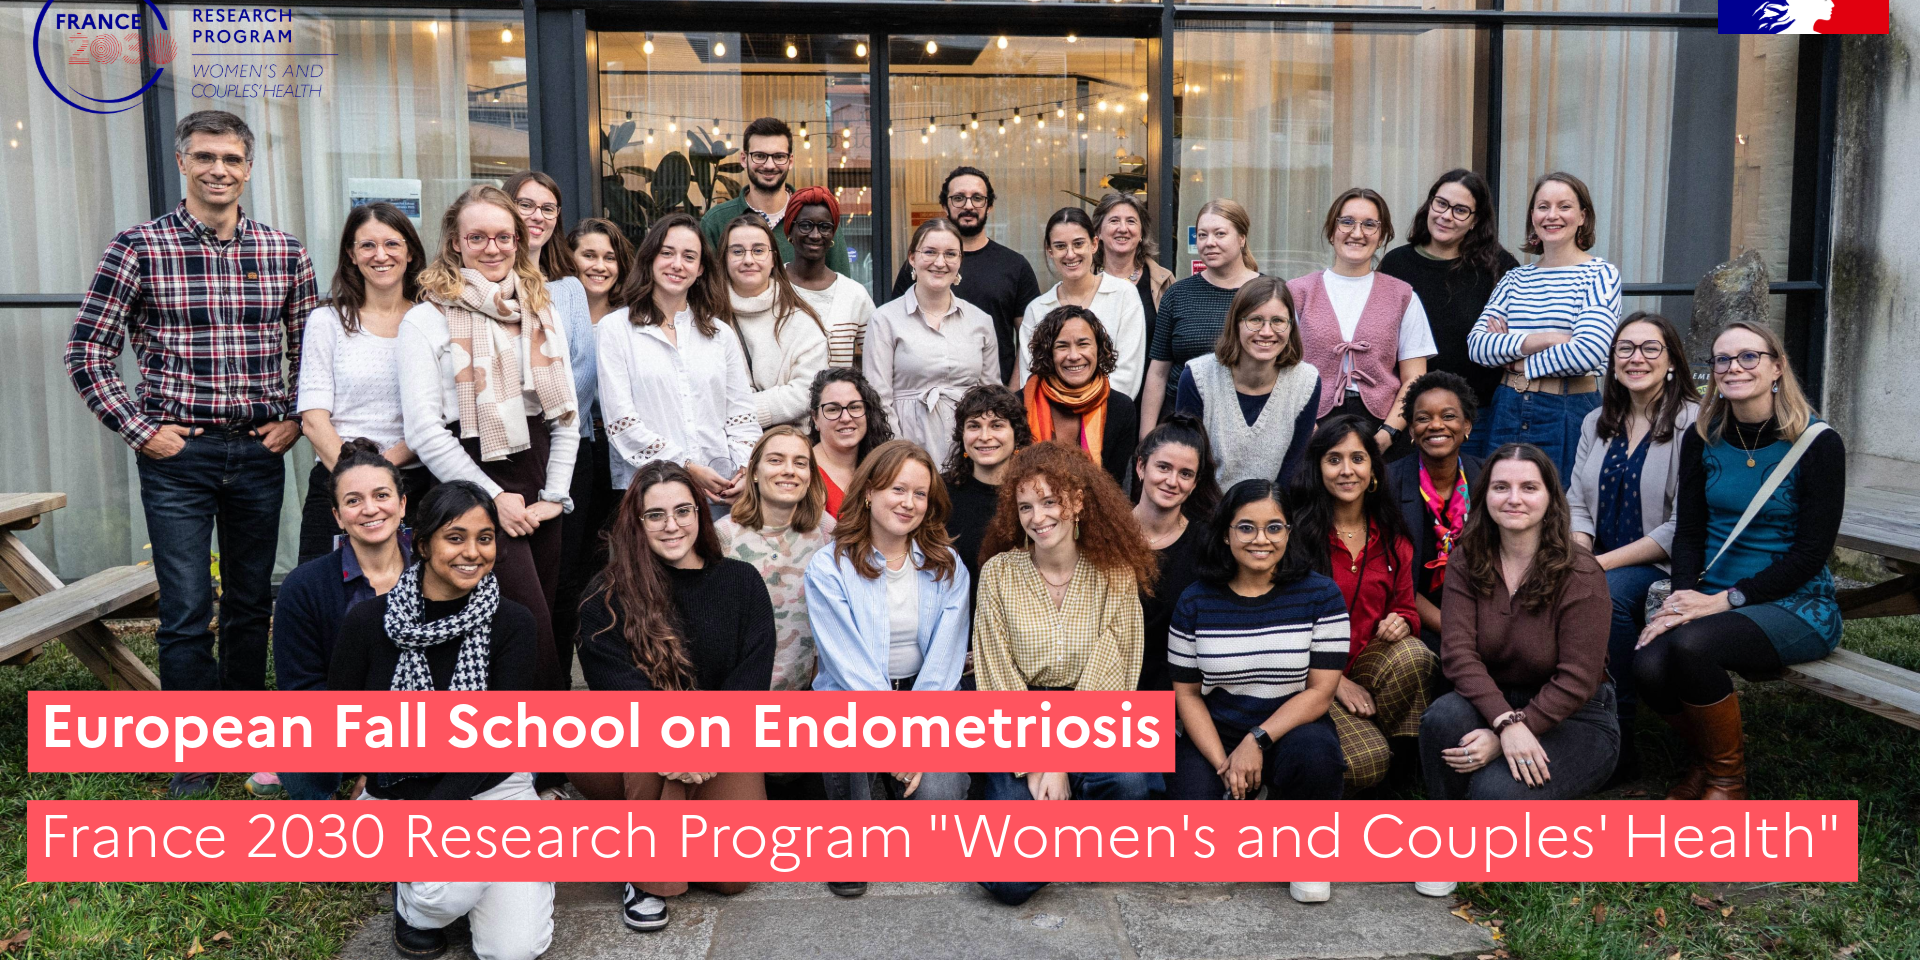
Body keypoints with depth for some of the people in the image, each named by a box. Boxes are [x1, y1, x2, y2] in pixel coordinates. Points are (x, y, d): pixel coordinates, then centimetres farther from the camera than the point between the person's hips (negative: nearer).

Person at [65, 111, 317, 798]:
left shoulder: (284, 253, 4)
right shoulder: (139, 247, -4)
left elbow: (311, 346, 14)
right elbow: (87, 352, -2)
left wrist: (294, 419, 4)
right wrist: (140, 430, -7)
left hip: (259, 453, 3)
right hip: (177, 457, -3)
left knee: (251, 604, 13)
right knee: (187, 612, -1)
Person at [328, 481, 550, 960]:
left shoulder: (513, 623, -7)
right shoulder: (368, 623, -6)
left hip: (492, 787, 1)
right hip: (397, 792, -1)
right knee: (453, 890, -32)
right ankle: (415, 905, 6)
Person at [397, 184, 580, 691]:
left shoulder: (542, 312, 14)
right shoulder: (428, 318, -2)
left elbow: (566, 413, 13)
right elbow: (424, 429, -8)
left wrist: (555, 494, 2)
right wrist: (494, 498, -11)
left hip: (539, 485, 5)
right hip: (475, 484, -5)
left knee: (546, 609, 7)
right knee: (534, 627, -12)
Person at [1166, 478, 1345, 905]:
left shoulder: (1320, 595, -5)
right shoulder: (1195, 603, -2)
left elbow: (1321, 690, -9)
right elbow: (1187, 693, 0)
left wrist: (1257, 741, -21)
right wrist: (1224, 765, -14)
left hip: (1291, 728, -1)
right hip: (1215, 735, 1)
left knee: (1316, 756, -36)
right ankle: (1249, 796, 17)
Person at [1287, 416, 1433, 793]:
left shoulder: (1392, 538, 10)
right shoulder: (1295, 532, -6)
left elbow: (1406, 608, 18)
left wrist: (1401, 623, -9)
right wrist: (1338, 681, -12)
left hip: (1371, 663, 5)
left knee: (1412, 654, -31)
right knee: (1365, 762, -30)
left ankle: (1407, 761, -13)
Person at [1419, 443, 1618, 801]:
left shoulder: (1580, 575, -14)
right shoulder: (1466, 564, -3)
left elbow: (1577, 680, -17)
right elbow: (1458, 651, -14)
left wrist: (1501, 737, -26)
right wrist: (1506, 722, -31)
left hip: (1576, 720, -4)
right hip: (1493, 703, 4)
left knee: (1497, 791, -32)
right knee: (1443, 716, -31)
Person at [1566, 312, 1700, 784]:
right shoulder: (1597, 423, 15)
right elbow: (1576, 505, 11)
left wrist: (1603, 563, -18)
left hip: (1661, 569, -5)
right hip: (1597, 564, 5)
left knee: (1607, 594, -36)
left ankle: (1618, 745, -21)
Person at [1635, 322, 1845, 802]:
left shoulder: (1818, 443, -7)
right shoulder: (1703, 439, 7)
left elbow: (1811, 553, -10)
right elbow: (1688, 532, 7)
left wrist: (1725, 599, -18)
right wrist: (1684, 597, -12)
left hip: (1793, 605, -4)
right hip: (1710, 601, 4)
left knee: (1690, 645, -34)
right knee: (1648, 667, -27)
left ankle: (1728, 775, -6)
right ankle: (1706, 758, 8)